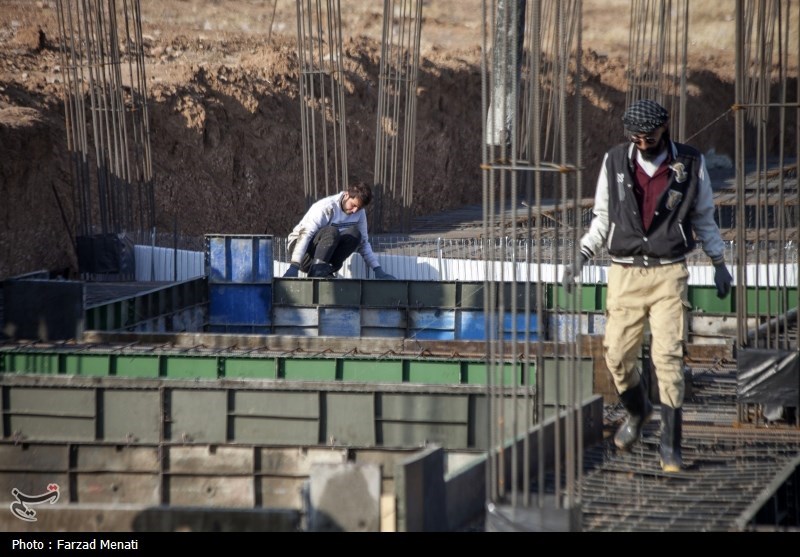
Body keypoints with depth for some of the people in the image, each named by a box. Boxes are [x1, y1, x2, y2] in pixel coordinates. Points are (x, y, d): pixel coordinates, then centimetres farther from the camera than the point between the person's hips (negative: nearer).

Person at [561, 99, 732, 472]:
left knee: (668, 357, -12)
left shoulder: (690, 164, 1)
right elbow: (603, 216, 13)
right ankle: (637, 412, 31)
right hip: (624, 273, 2)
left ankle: (670, 445, -7)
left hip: (669, 273, -2)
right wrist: (581, 257, 1)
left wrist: (719, 263, 14)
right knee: (617, 355, 0)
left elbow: (703, 217, 14)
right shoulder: (615, 162, 3)